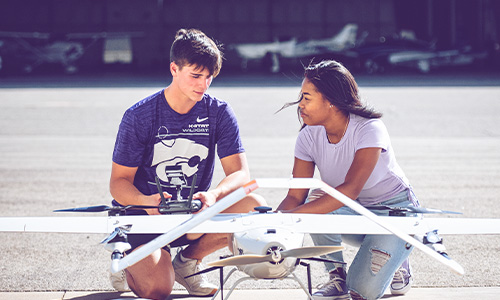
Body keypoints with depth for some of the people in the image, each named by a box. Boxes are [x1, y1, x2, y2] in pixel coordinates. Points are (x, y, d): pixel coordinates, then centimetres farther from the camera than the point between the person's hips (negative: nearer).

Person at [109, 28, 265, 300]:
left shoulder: (219, 112, -4)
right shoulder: (139, 116, -11)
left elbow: (240, 173, -9)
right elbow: (119, 181, -9)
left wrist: (213, 195, -32)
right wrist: (146, 201, -32)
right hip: (143, 215, -3)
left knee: (254, 207, -24)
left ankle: (188, 260, 1)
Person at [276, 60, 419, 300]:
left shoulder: (369, 129, -27)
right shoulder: (309, 136, -10)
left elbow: (350, 189, -39)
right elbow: (296, 196, -12)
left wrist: (292, 216, -47)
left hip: (395, 209, -5)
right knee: (317, 200, -29)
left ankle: (396, 262, 11)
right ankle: (337, 275, -7)